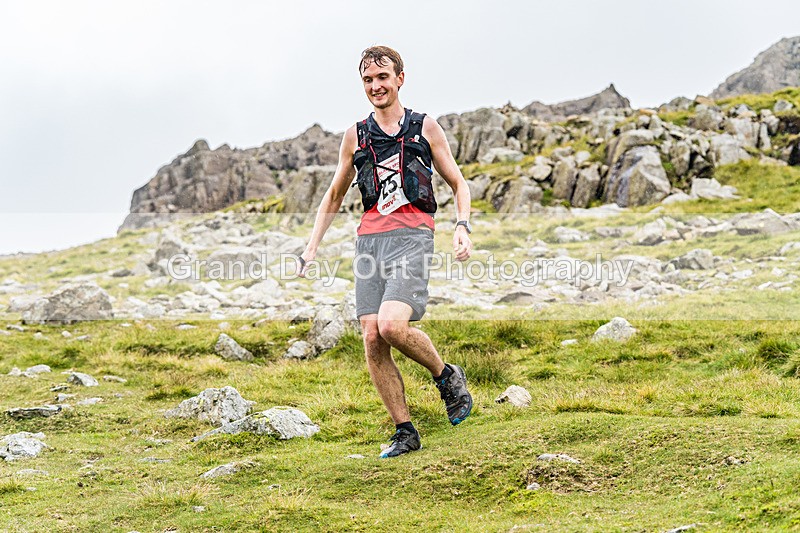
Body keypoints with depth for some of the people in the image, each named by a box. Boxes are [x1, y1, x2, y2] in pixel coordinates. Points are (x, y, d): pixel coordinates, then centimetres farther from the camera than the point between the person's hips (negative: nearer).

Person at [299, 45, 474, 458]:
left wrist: (462, 227, -5)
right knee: (372, 339, -5)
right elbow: (334, 195, 25)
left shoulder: (425, 128, 8)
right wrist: (313, 244, 16)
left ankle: (448, 377, 3)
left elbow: (458, 183, 13)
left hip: (412, 235, -4)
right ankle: (405, 432, 6)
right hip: (369, 239, 4)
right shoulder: (355, 136, 15)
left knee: (392, 324, -24)